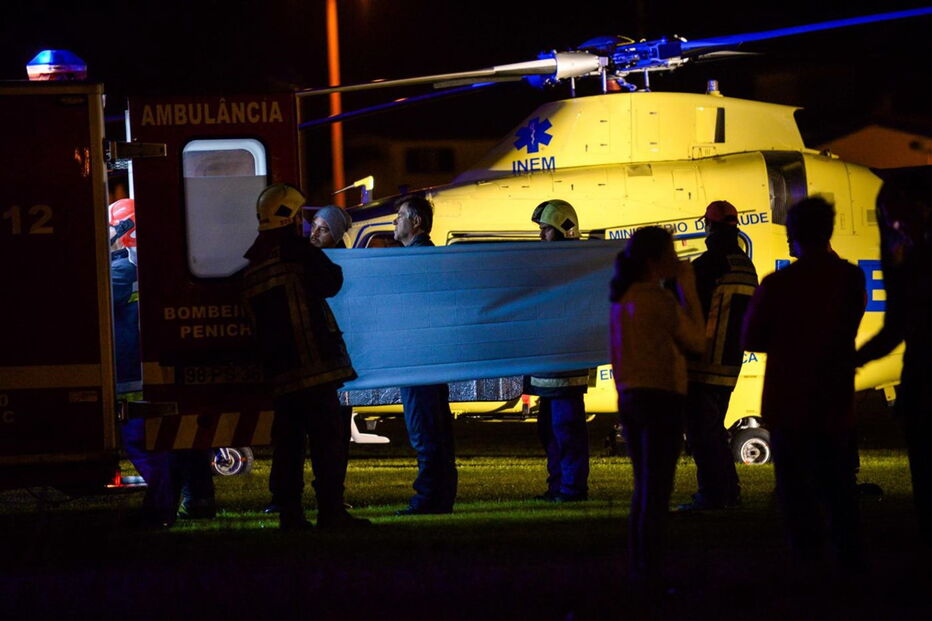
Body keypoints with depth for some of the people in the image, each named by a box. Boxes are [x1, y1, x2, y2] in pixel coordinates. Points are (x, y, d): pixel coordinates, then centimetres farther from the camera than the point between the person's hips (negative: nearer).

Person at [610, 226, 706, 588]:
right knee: (657, 492, -3)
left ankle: (638, 570, 20)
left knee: (643, 489, 17)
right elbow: (697, 342, -6)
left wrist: (677, 288, 12)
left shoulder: (623, 298, 8)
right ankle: (650, 574, -4)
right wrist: (689, 290, -1)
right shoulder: (661, 300, -15)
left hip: (629, 397, 8)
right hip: (661, 396, -8)